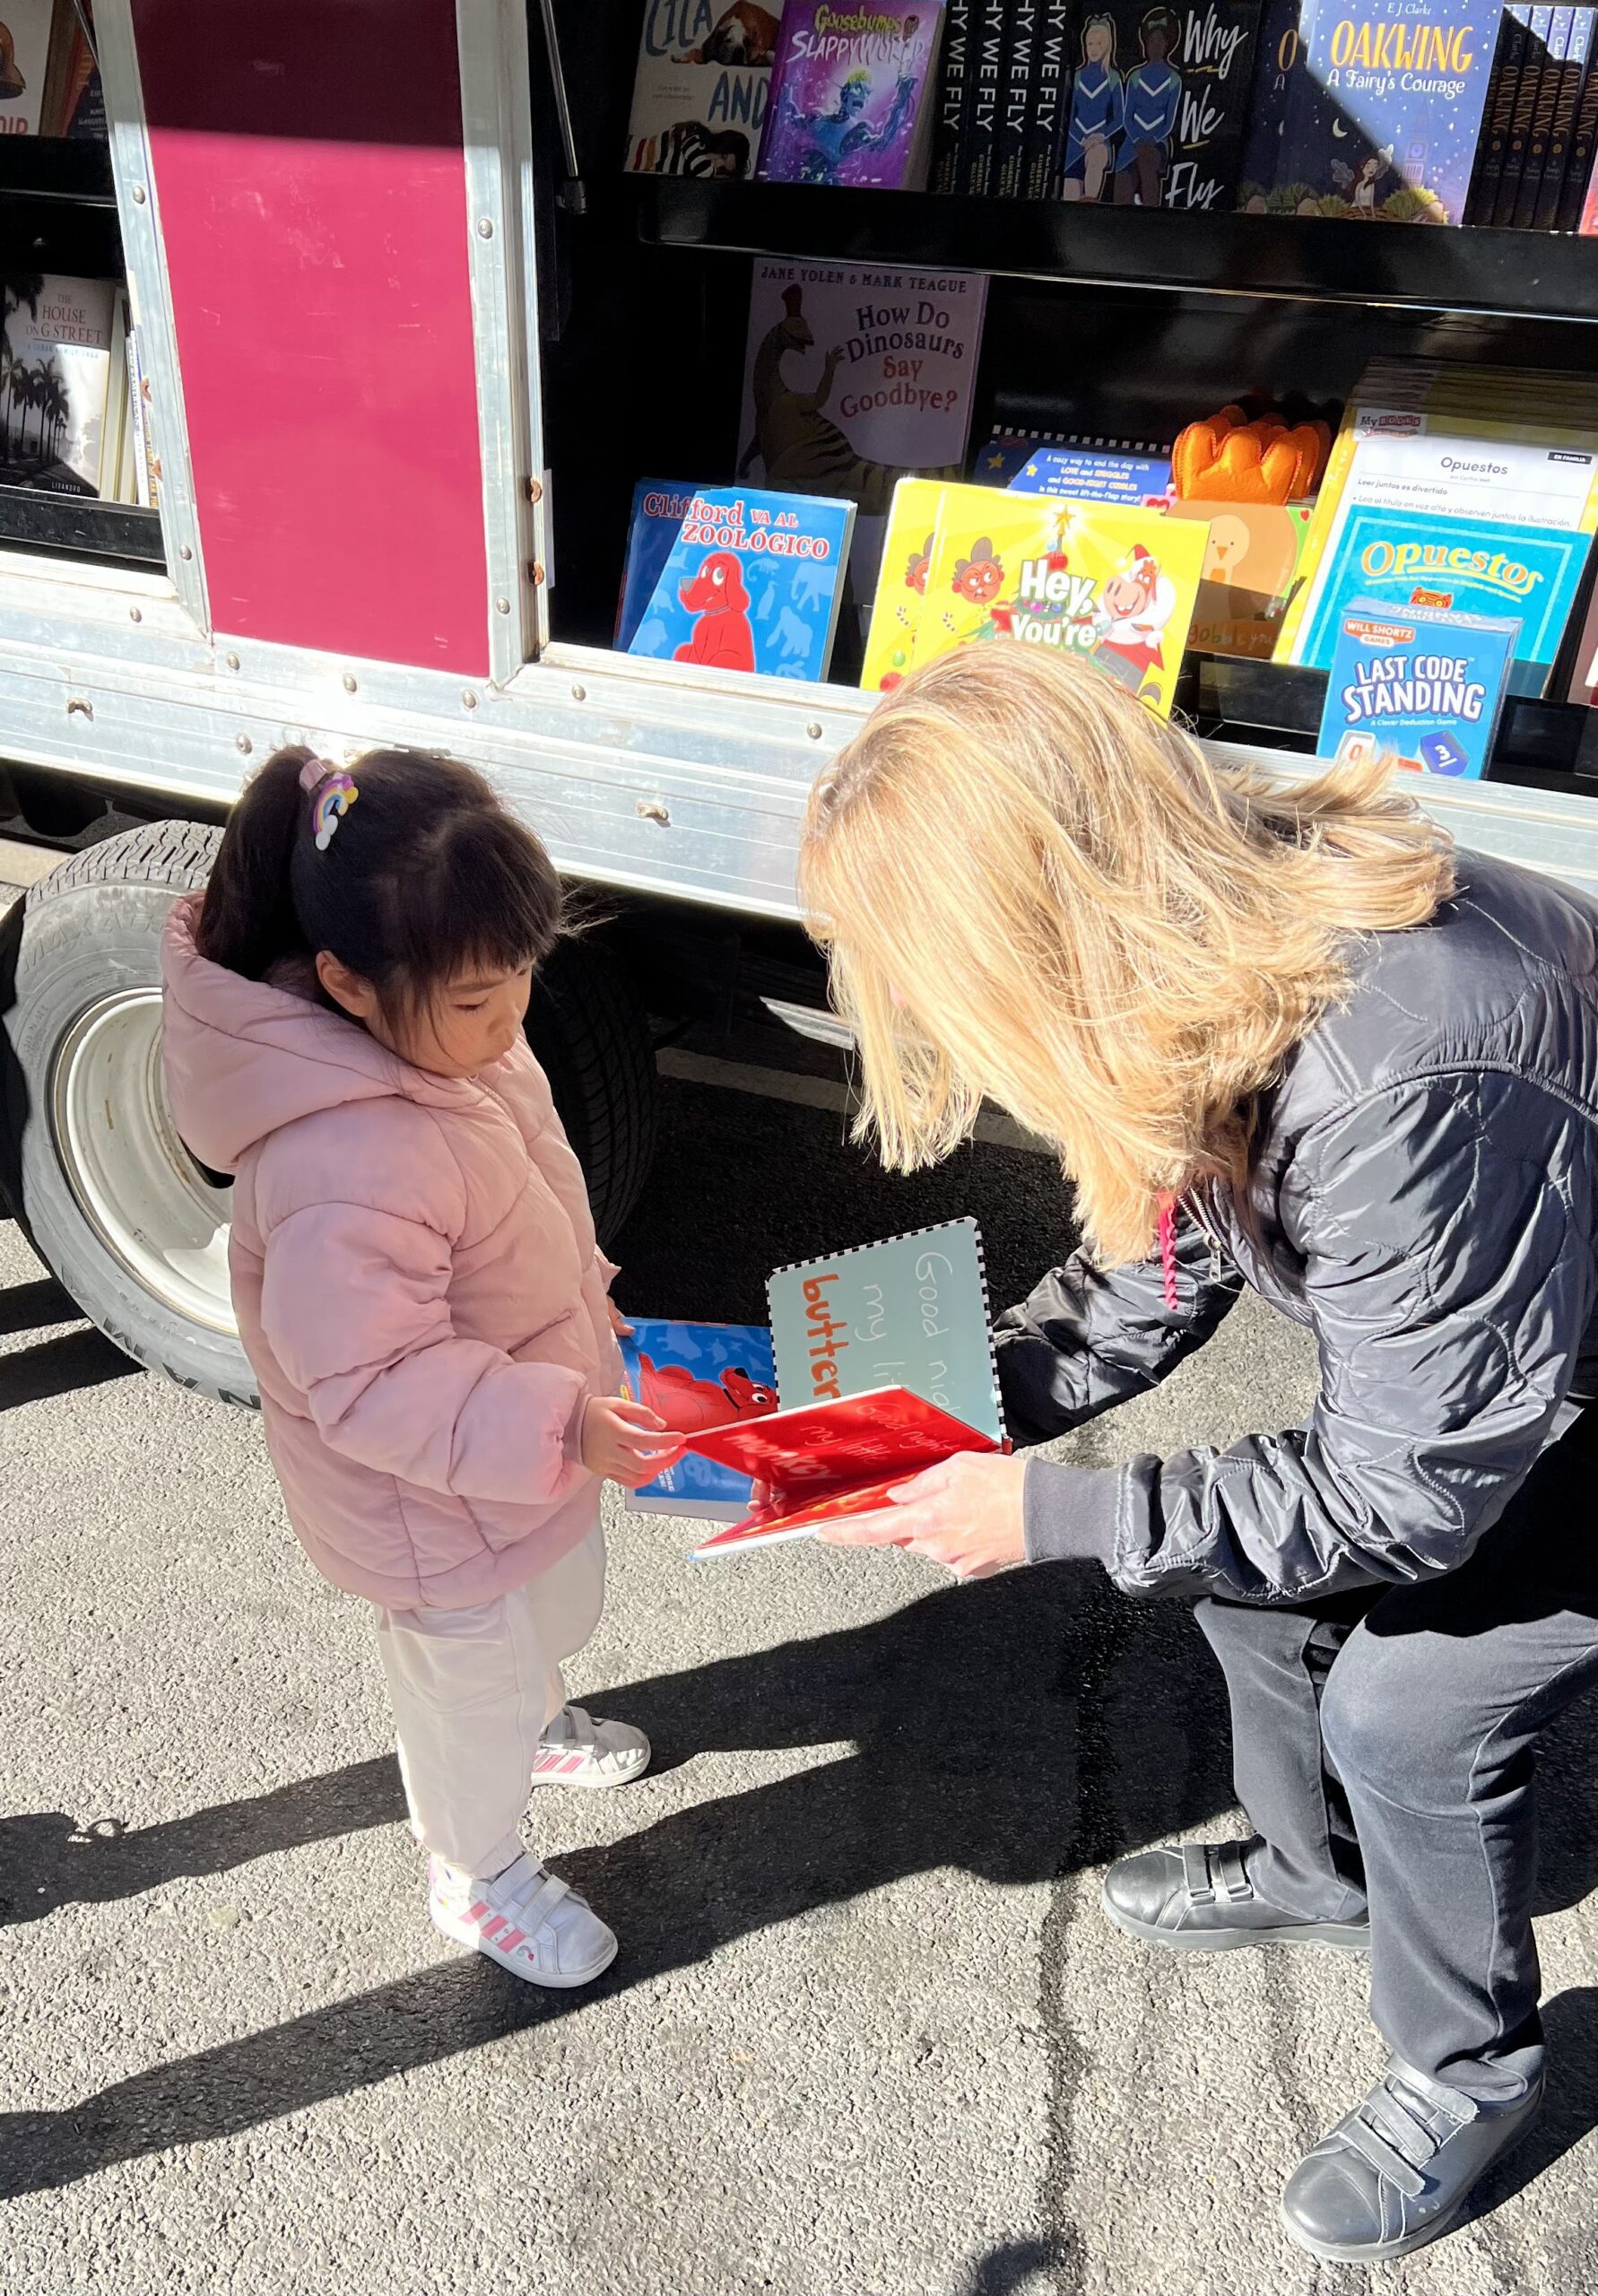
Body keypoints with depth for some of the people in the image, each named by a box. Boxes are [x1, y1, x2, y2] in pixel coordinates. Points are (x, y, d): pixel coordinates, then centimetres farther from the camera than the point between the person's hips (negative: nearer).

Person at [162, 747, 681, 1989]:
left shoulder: (439, 1032, -13)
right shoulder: (348, 1169, -42)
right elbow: (375, 1386, -35)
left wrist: (578, 1295, 15)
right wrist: (560, 1426, -38)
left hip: (534, 1441, 9)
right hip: (439, 1508, -8)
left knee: (562, 1596, 34)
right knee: (474, 1679, 19)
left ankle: (535, 1721, 67)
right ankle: (477, 1876, 50)